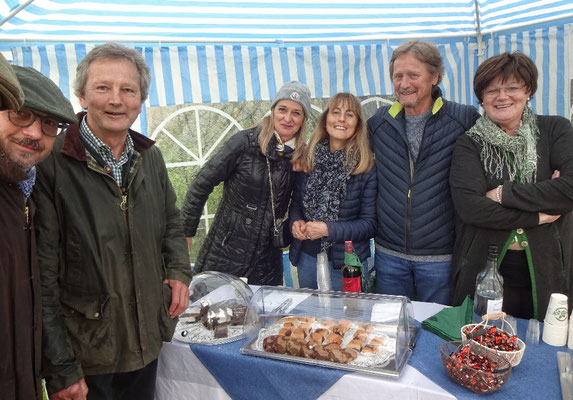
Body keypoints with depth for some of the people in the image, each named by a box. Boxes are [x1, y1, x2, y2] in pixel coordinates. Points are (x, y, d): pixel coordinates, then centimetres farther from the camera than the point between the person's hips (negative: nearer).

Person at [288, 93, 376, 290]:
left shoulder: (367, 167, -11)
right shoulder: (308, 159, 0)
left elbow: (370, 224, -11)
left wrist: (329, 229, -20)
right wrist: (296, 221, -9)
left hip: (345, 264, -3)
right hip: (306, 257, 4)